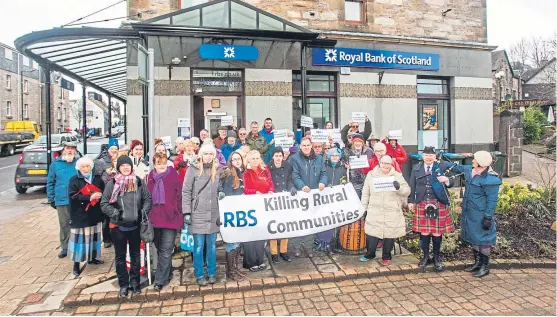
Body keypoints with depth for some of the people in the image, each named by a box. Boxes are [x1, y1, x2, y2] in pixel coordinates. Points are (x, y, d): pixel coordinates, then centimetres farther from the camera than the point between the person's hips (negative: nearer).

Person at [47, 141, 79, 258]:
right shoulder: (56, 164, 3)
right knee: (64, 225, 11)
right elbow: (50, 182, 6)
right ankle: (65, 247, 24)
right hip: (61, 200, 1)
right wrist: (51, 199, 5)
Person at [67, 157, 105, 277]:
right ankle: (76, 264, 10)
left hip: (95, 213, 4)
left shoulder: (97, 178, 6)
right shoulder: (74, 180, -4)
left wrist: (100, 195, -11)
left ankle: (92, 257, 31)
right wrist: (89, 198, -20)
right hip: (80, 215, -4)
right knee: (80, 238, 0)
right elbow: (72, 196, -13)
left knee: (94, 236, 14)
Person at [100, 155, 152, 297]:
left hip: (135, 226, 1)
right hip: (118, 226, -1)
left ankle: (134, 282, 28)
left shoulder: (139, 182, 0)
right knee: (120, 256, 11)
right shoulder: (112, 184, -4)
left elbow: (147, 199, 4)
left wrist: (144, 211, -11)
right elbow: (104, 203, -3)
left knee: (135, 255, 13)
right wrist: (114, 212, -18)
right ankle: (123, 284, 26)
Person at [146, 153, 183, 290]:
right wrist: (147, 216, 7)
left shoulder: (174, 177, -3)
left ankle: (160, 279, 8)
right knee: (159, 249, 16)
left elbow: (180, 197, -3)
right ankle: (167, 275, 33)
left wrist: (180, 216, -6)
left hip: (170, 218, -4)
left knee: (166, 250, -2)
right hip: (155, 218, 4)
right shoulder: (150, 178, 6)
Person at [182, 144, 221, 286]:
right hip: (197, 214, -3)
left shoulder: (217, 169, 7)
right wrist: (187, 212, -9)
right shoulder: (193, 169, -5)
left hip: (213, 214, 3)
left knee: (212, 245, 10)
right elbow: (186, 191, -5)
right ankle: (199, 275, 18)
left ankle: (212, 273, 24)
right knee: (199, 246, 4)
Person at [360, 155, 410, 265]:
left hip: (392, 214, 0)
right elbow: (365, 193, 10)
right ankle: (370, 254, 25)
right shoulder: (371, 175, 6)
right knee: (371, 234, 2)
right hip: (374, 213, 0)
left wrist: (399, 187, -19)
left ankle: (386, 257, 25)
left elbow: (407, 191, 2)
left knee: (389, 235, 5)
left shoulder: (397, 176, 4)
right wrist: (363, 208, 8)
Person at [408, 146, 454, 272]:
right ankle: (426, 256, 24)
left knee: (437, 232, 6)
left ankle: (437, 258, 24)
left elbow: (449, 185, 0)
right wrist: (411, 201, 5)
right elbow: (412, 186, 8)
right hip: (422, 204, 1)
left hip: (438, 205, -1)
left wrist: (447, 180, -22)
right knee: (423, 232, 7)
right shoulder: (416, 168, 4)